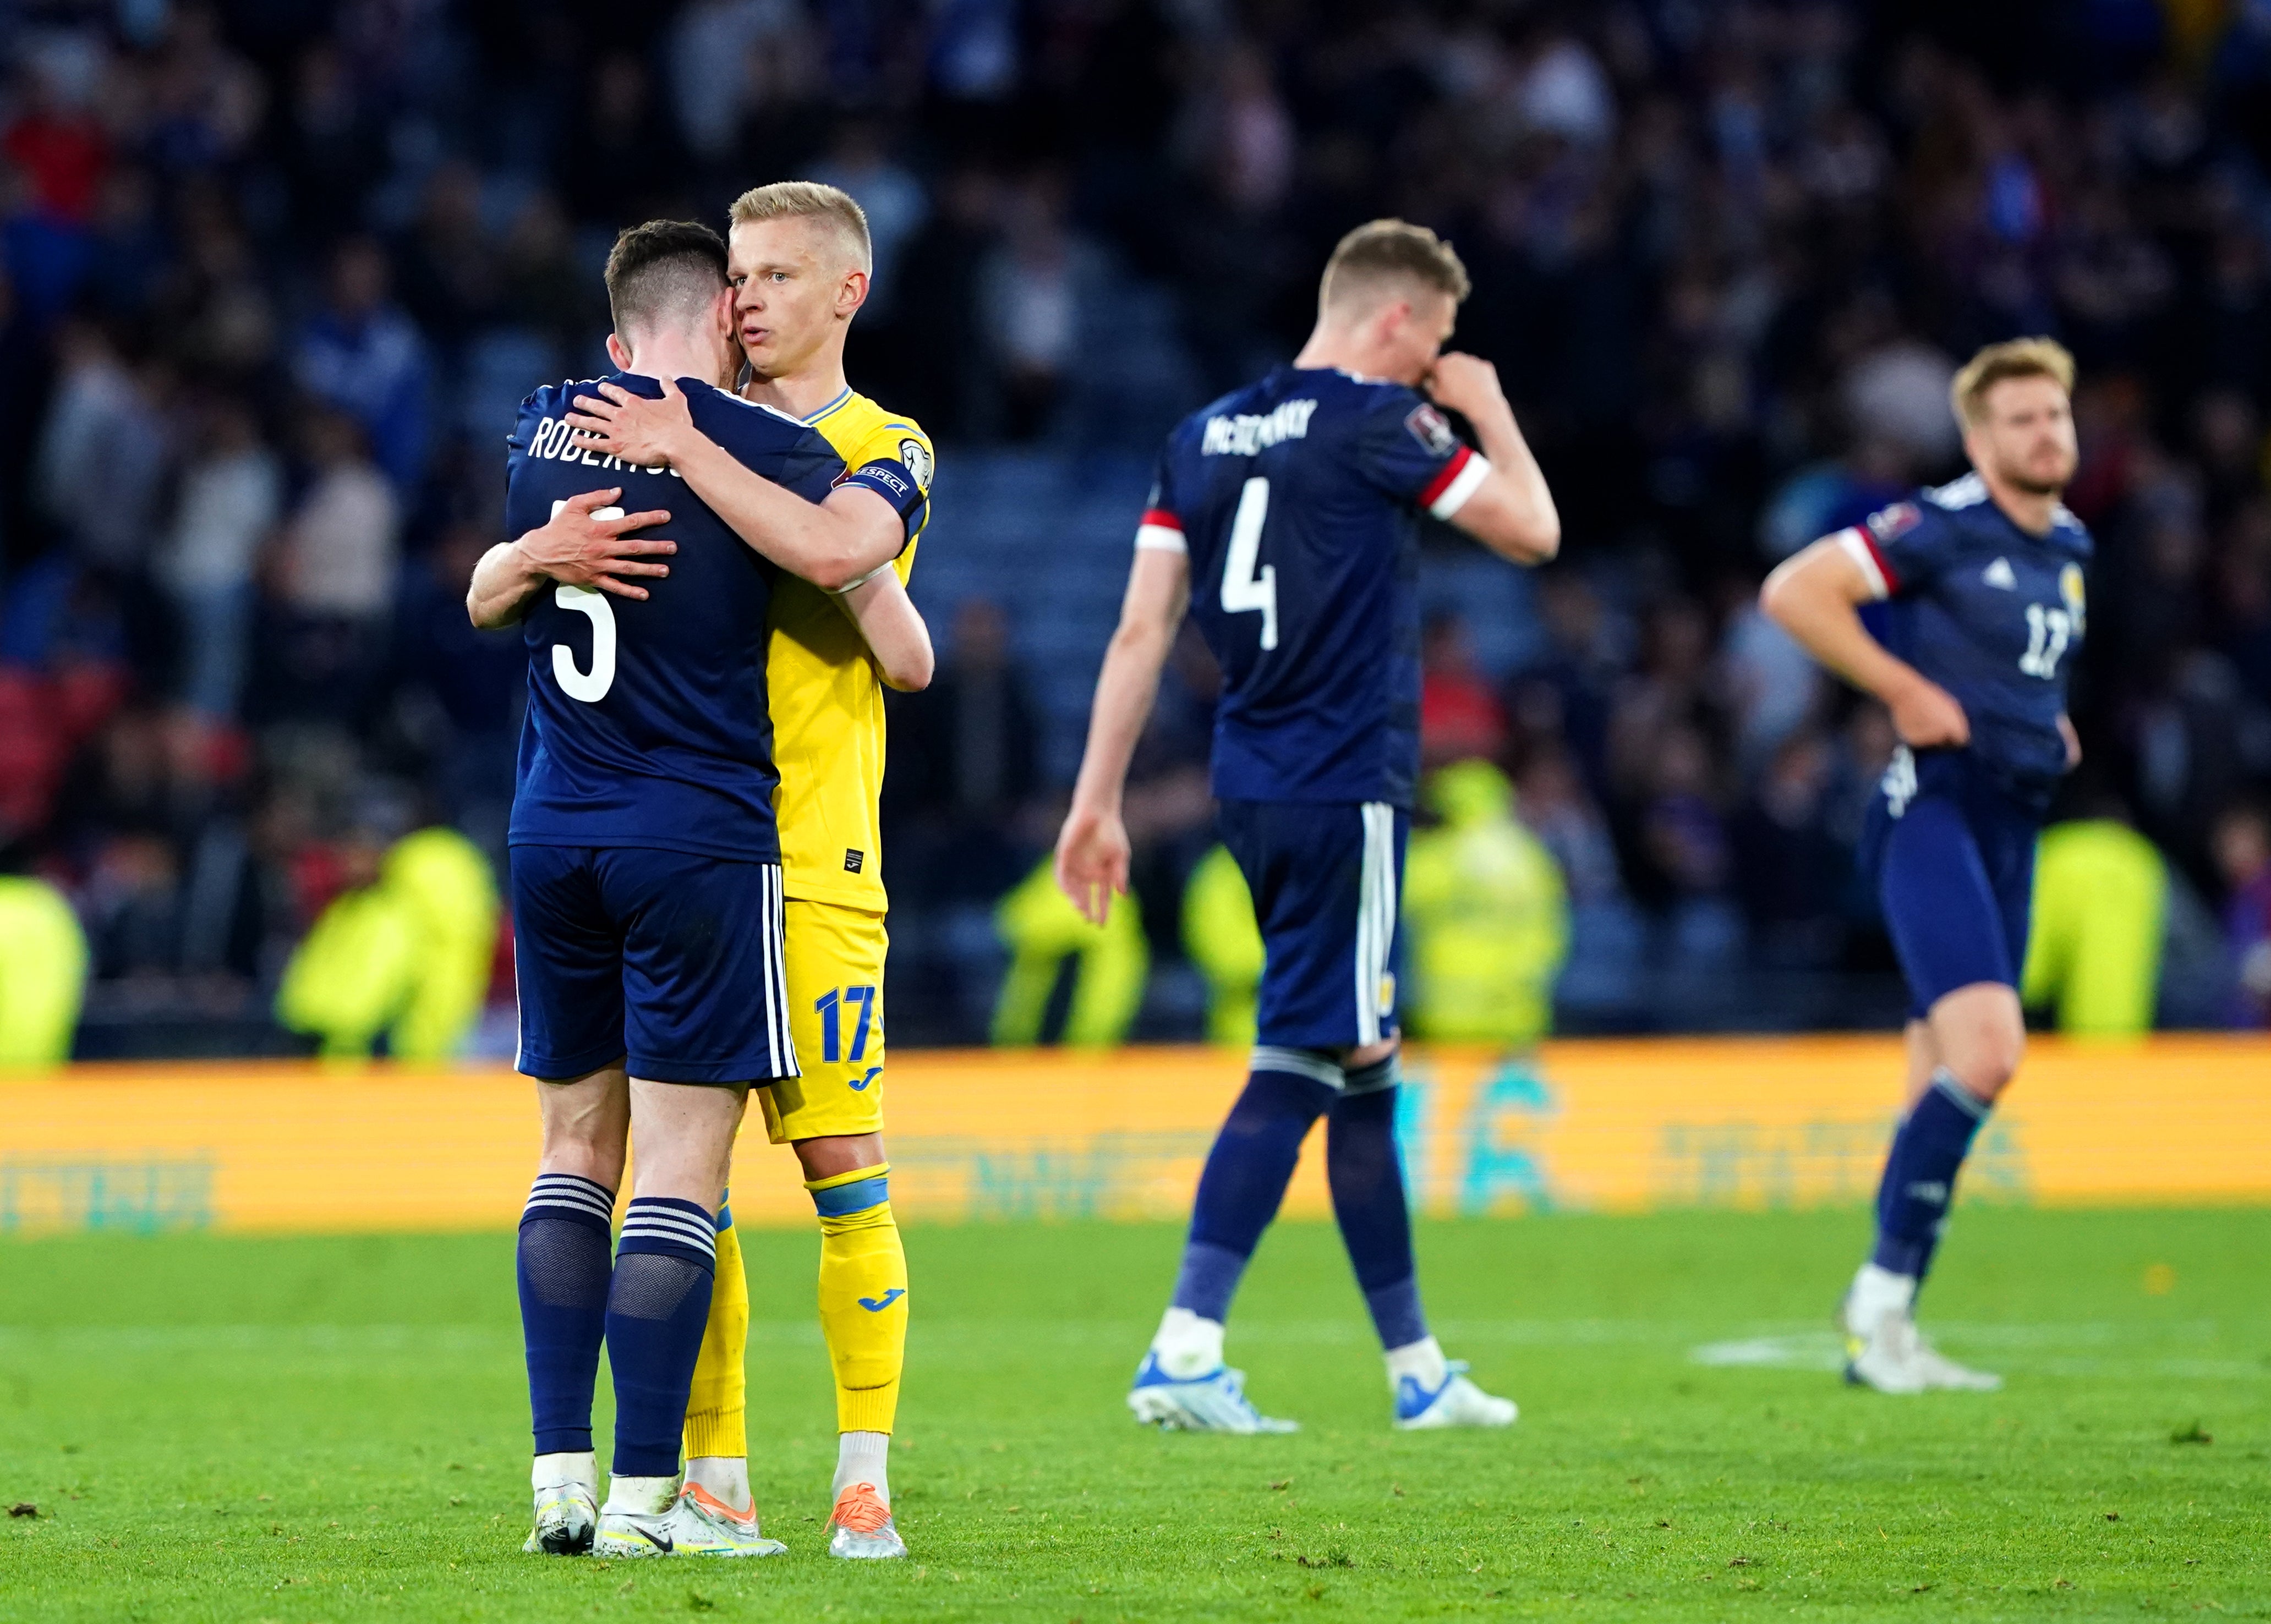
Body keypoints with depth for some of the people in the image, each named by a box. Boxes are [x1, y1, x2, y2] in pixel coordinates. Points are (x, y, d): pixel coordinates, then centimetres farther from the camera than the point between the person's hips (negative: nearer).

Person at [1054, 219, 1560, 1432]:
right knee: (1299, 1064, -8)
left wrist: (1097, 800, 10)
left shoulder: (1205, 435, 12)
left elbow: (1142, 628, 9)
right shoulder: (1379, 423, -9)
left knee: (1358, 1067, 14)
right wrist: (1488, 412, 17)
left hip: (1251, 788, 8)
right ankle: (1183, 1354, -17)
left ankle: (1415, 1367, 21)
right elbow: (1533, 530, 0)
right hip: (1345, 793, -8)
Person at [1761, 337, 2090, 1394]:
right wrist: (1902, 689, -15)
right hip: (1934, 810, -8)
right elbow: (1793, 591, -14)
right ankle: (1883, 1296, -13)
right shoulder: (1942, 527, -9)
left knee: (1946, 1087, 7)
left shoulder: (2068, 550, 17)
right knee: (1986, 1050, -23)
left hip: (2011, 828, 8)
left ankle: (1884, 1340, 12)